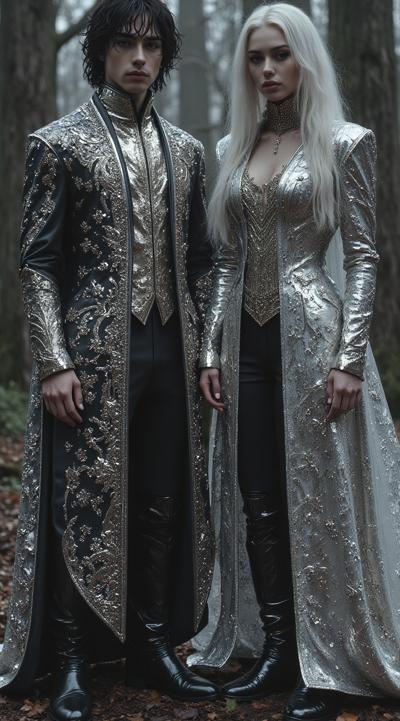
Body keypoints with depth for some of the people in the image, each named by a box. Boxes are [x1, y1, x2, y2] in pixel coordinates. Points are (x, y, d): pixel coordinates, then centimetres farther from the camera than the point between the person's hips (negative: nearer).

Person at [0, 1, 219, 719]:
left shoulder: (185, 150, 14)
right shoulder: (59, 143, -1)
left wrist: (200, 348, 9)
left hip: (168, 353, 5)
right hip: (92, 353, -5)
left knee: (164, 505, 10)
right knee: (83, 507, -1)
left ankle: (153, 645, 24)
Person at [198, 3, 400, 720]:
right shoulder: (233, 149, 12)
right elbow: (226, 259, 13)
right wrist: (212, 350, 7)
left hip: (311, 334, -5)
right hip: (248, 340, 5)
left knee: (318, 502, 1)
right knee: (259, 506, 7)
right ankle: (278, 651, 19)